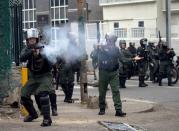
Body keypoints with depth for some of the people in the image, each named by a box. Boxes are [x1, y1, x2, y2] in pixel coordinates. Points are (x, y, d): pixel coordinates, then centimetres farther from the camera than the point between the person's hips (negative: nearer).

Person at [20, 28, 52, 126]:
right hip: (33, 77, 5)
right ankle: (33, 114, 33)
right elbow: (22, 58, -21)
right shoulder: (26, 49, -1)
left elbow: (50, 61, -25)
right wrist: (31, 52, -36)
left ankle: (47, 119, -26)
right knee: (24, 96, 7)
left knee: (43, 94, -28)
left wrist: (39, 54, -40)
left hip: (44, 76, -5)